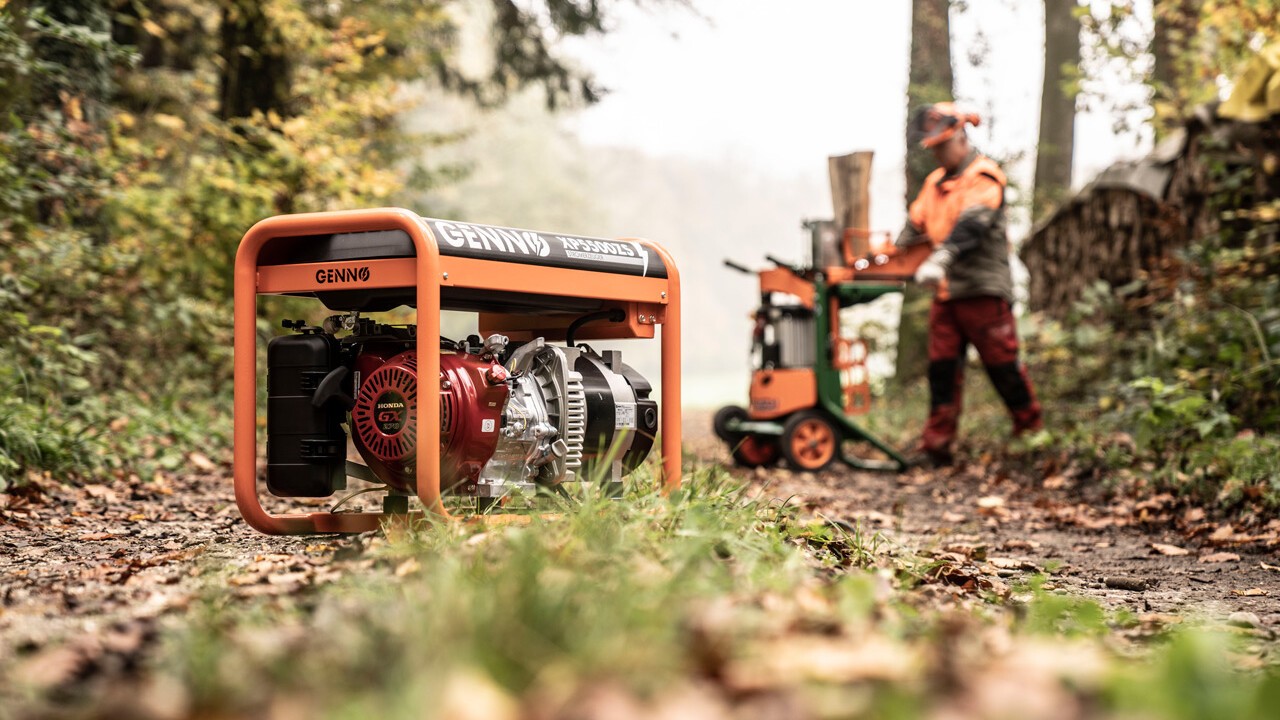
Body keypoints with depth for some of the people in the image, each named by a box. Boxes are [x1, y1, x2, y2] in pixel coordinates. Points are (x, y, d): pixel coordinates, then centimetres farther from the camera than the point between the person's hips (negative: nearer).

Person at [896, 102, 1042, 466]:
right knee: (941, 367, 4)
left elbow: (971, 225, -25)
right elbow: (916, 225, 14)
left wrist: (940, 260, -39)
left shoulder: (984, 176, -9)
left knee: (1001, 362, 1)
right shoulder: (935, 182, 18)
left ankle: (1032, 428, 18)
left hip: (983, 288, -7)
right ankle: (937, 445, 6)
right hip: (945, 291, 7)